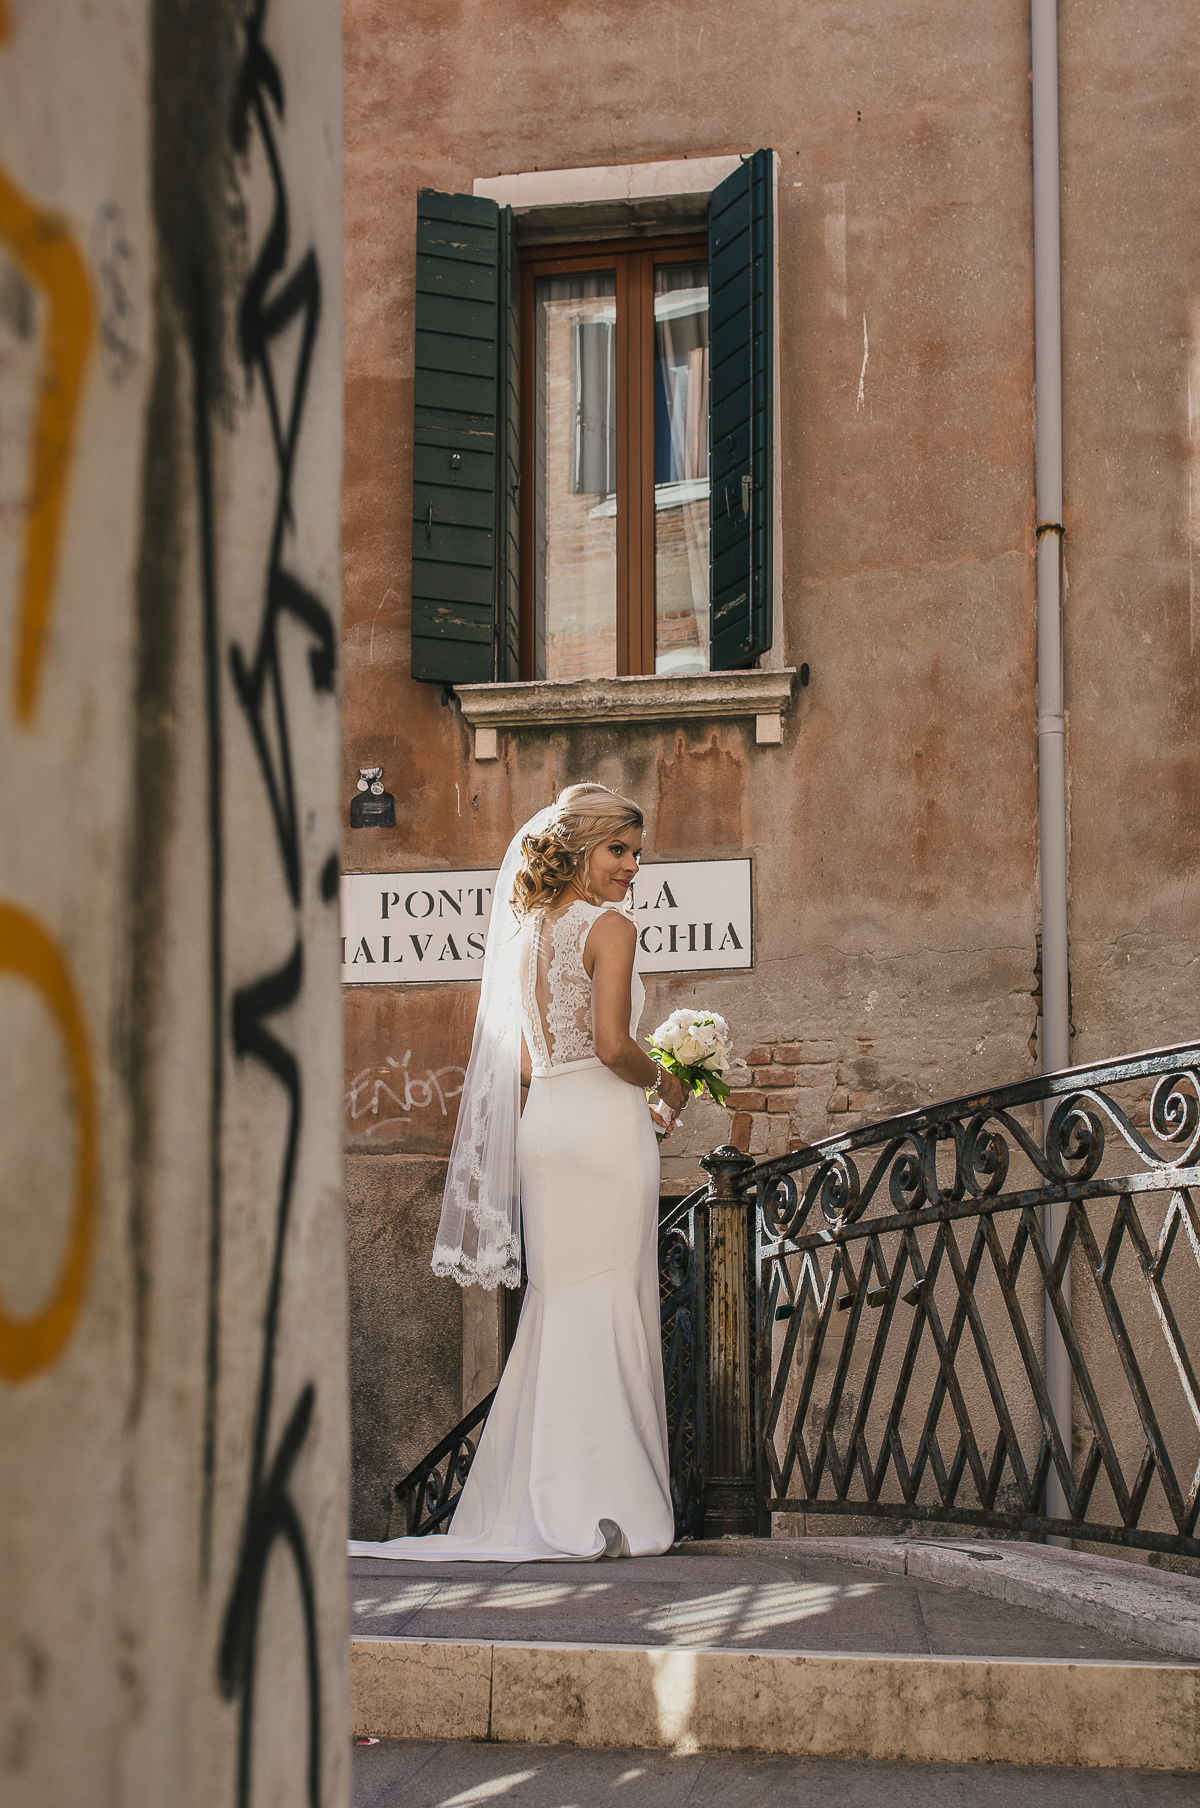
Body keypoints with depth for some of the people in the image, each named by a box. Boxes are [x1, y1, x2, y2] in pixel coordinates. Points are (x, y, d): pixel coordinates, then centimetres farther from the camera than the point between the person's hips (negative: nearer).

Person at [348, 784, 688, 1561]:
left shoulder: (529, 930, 15)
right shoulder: (610, 926, -8)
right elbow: (612, 1045, -18)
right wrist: (662, 1080, 1)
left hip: (544, 1120, 7)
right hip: (603, 1124, -7)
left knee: (557, 1306, 10)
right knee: (609, 1307, -4)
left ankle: (541, 1501, 11)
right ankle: (607, 1506, -3)